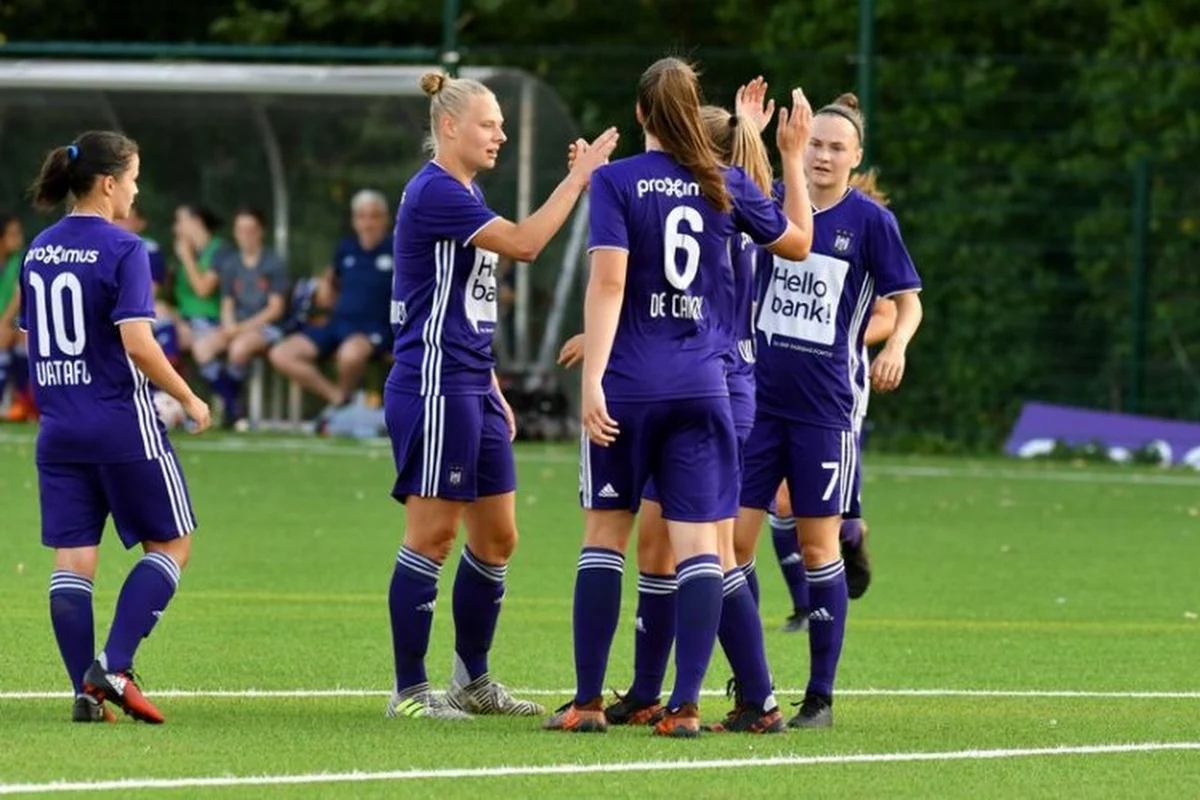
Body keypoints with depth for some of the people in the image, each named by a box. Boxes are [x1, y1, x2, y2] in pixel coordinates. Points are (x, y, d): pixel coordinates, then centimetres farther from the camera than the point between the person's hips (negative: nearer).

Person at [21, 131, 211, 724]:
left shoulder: (39, 250, 9)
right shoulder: (121, 250, -12)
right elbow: (137, 342, -19)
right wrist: (188, 399, -8)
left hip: (58, 427, 6)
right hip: (122, 427, -6)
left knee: (72, 559, 4)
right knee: (170, 545, 6)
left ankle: (86, 692, -2)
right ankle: (113, 666, -8)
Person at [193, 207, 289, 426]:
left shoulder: (273, 263, -1)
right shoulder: (230, 264, 13)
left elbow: (275, 308, -6)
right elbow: (227, 304, 12)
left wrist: (245, 327, -14)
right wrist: (230, 326, -10)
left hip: (265, 327, -5)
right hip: (236, 327, 5)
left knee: (239, 347, -37)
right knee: (202, 346, -25)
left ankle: (233, 401, -17)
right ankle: (230, 403, -24)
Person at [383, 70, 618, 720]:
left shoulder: (466, 194, 17)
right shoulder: (434, 193, -14)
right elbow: (524, 242, -23)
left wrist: (493, 391, 23)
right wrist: (580, 176, -19)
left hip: (471, 388, 10)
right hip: (434, 389, -10)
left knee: (497, 538, 11)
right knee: (431, 536, -7)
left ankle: (473, 680, 21)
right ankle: (409, 691, -1)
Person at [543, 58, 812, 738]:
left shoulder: (616, 181, -4)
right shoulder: (728, 185, 5)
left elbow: (608, 282, -13)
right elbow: (797, 244, 21)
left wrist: (593, 378, -16)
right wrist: (793, 159, 29)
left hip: (628, 384, -2)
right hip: (702, 388, 2)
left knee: (606, 534, 7)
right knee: (698, 542, 0)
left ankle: (588, 701, 6)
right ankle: (687, 704, -6)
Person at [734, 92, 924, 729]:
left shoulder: (870, 221, -3)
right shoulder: (774, 201, 5)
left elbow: (908, 301, 2)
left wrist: (897, 344, -20)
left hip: (824, 408, -3)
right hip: (758, 399, 3)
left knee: (817, 545, 0)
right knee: (735, 538, -3)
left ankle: (821, 695, 7)